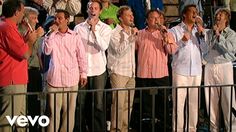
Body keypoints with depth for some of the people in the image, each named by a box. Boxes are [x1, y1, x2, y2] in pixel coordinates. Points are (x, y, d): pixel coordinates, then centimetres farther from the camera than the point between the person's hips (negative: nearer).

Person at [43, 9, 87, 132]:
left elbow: (81, 56, 8)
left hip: (71, 79, 1)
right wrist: (52, 33, -11)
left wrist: (83, 73, 7)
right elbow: (46, 51, -11)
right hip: (54, 78, 0)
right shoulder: (51, 36, 5)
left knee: (69, 110, 5)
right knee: (54, 110, -1)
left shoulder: (75, 36, 4)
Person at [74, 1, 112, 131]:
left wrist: (94, 30, -20)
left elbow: (104, 46, -13)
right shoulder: (79, 28, 4)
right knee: (86, 103, 7)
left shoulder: (105, 28, 2)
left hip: (99, 70, -1)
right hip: (82, 70, 2)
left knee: (98, 104, -2)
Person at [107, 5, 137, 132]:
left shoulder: (131, 32, 16)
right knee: (118, 104, -10)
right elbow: (120, 51, -17)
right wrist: (130, 37, -19)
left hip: (130, 73, 7)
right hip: (118, 73, -7)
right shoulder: (115, 33, -6)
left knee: (128, 104, 7)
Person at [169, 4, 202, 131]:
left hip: (196, 71, 4)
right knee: (179, 102, -5)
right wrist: (182, 41, -16)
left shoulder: (199, 30, 14)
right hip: (181, 71, -4)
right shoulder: (175, 30, 3)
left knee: (194, 102, 6)